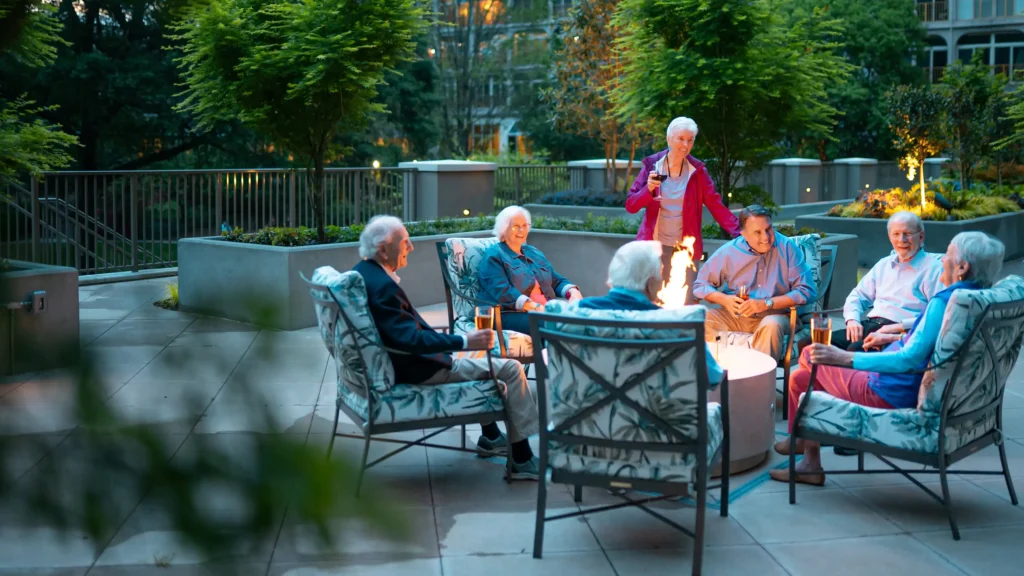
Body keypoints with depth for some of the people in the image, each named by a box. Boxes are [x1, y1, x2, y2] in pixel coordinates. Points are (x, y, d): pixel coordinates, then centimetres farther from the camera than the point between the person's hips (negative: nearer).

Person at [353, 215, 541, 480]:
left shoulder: (361, 273, 4)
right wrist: (465, 341, -31)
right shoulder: (382, 285, -27)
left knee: (478, 355, 29)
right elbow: (412, 340, -32)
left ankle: (490, 437, 31)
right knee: (511, 369, -6)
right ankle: (522, 460, 0)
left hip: (394, 360, 11)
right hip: (415, 369, -11)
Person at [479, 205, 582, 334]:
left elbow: (557, 281, 23)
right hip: (511, 314, -7)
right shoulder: (494, 256, 3)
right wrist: (534, 307, -25)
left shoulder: (535, 254, 27)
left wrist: (573, 292, -1)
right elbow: (502, 291, -12)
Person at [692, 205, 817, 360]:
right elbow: (701, 286, 8)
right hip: (734, 316, 2)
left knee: (772, 325, -37)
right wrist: (724, 299, -13)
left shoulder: (787, 248, -7)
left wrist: (766, 304, -18)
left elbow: (807, 292, -11)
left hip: (774, 315, -2)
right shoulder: (728, 251, -1)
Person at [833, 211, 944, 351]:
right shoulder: (884, 264, 22)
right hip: (868, 326, 7)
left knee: (856, 349, -34)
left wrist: (899, 327, -19)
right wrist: (852, 319, 3)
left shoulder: (933, 268, 1)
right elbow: (858, 295, 25)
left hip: (901, 334, -7)